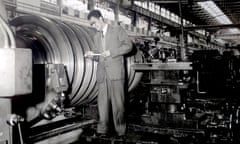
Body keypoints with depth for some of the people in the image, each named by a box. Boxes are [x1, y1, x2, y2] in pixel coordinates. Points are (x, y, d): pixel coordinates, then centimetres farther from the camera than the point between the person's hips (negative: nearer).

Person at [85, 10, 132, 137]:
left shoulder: (117, 30, 6)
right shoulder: (96, 36, 23)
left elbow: (128, 46, -1)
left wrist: (111, 52, -10)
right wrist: (92, 54, 4)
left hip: (115, 71, -4)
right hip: (102, 72, 5)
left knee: (118, 101, -3)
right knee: (102, 101, -1)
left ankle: (120, 129, 6)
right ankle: (103, 128, 6)